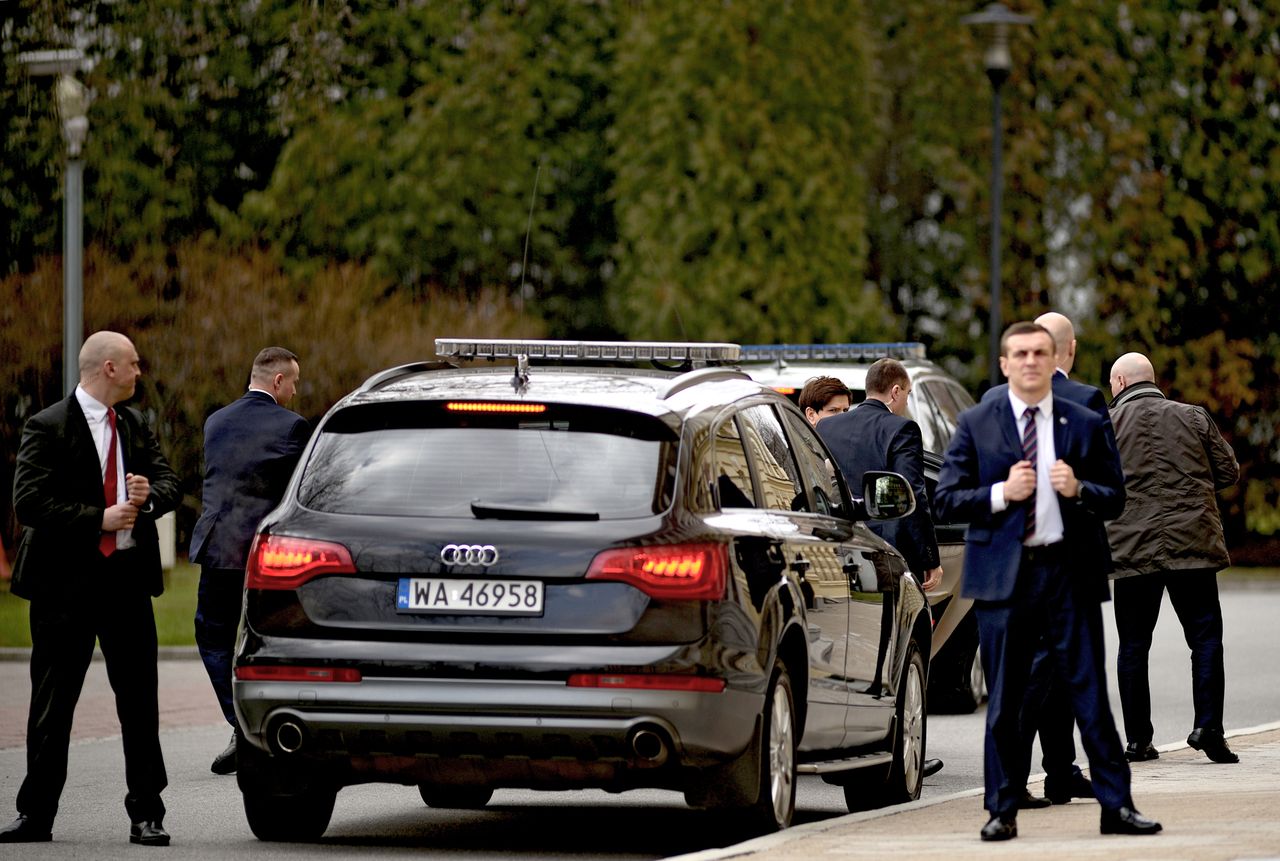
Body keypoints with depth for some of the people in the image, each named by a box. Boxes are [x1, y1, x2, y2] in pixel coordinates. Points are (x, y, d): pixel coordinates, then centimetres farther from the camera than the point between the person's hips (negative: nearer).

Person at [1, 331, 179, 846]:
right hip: (65, 581, -5)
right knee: (52, 705, 2)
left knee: (139, 699, 4)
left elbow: (168, 482, 15)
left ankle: (146, 814, 9)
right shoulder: (48, 428, -7)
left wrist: (149, 495, -9)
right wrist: (99, 520, -18)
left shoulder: (133, 425, 12)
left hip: (127, 576, 5)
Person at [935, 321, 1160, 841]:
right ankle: (1003, 811, 11)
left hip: (1069, 574, 0)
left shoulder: (1086, 425, 9)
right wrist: (1001, 493, -13)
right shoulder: (975, 425, 6)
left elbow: (1115, 499, 8)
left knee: (1090, 695, -1)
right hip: (1004, 578, 0)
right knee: (1003, 701, 4)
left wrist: (1078, 489, -12)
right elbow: (947, 500, 2)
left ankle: (1116, 806, 3)